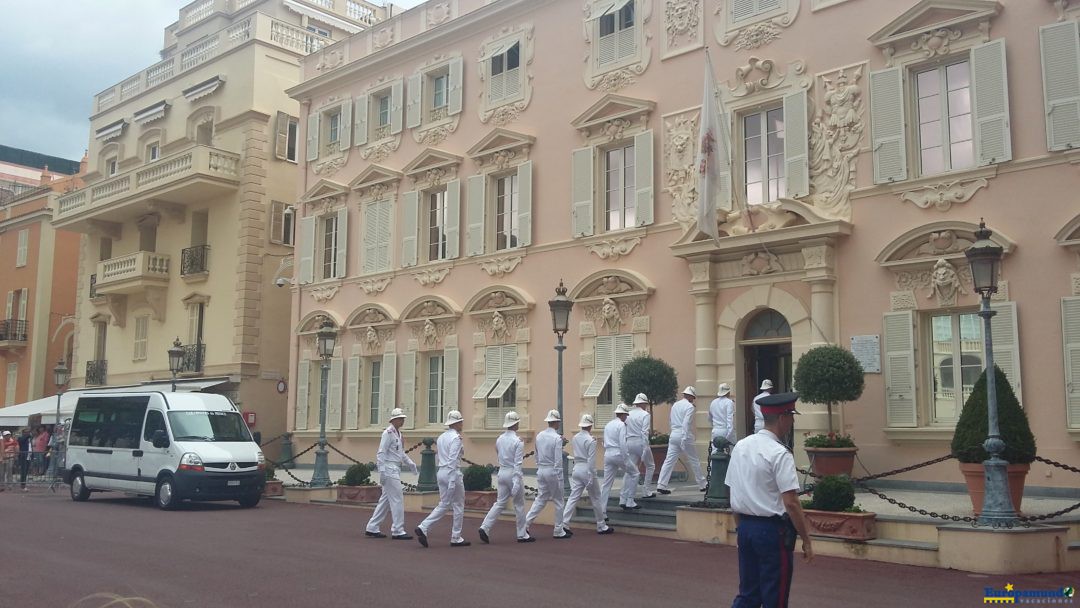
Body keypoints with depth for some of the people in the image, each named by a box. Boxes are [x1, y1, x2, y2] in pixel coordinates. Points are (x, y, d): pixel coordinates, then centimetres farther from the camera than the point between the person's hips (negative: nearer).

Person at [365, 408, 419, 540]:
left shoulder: (398, 433, 15)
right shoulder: (388, 433, -12)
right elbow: (381, 453, -17)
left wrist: (410, 463, 15)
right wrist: (382, 472, -21)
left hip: (395, 470, 10)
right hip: (389, 469, -10)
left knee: (386, 500, 12)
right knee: (397, 500, -8)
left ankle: (372, 528, 18)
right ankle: (397, 531, -3)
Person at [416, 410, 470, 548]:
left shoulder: (441, 437, 12)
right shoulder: (456, 438, -14)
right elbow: (453, 460, -20)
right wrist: (452, 482, -22)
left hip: (441, 473, 8)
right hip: (452, 473, -8)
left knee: (443, 505, 12)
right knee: (458, 505, 5)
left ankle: (423, 528, -2)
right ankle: (456, 538, 12)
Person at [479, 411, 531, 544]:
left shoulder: (499, 439, 5)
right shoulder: (518, 441, -15)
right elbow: (518, 463, -19)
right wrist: (517, 483, -22)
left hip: (502, 472, 6)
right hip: (513, 473, -6)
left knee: (500, 503, 9)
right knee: (519, 505, 7)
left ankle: (485, 528, -6)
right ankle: (522, 535, 15)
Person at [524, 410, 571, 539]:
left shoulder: (539, 435, 5)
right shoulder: (557, 438, -15)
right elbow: (558, 459, -17)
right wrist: (559, 477, -12)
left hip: (541, 470, 6)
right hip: (552, 471, -6)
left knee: (540, 499, 13)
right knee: (558, 501, 7)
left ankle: (526, 523, 2)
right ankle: (559, 531, 14)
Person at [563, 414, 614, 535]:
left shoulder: (574, 438, 6)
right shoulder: (590, 440, -14)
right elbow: (591, 460, -17)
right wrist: (591, 478, -17)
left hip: (577, 469, 6)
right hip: (587, 470, -6)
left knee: (573, 497, 4)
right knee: (595, 499, 7)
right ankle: (601, 527, 16)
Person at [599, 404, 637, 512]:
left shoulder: (608, 425, 16)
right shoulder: (621, 425, -8)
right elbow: (622, 444, -16)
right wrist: (626, 460, -15)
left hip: (607, 454, 7)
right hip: (618, 454, -7)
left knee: (607, 484, 6)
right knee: (633, 473, 15)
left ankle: (601, 512, 2)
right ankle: (628, 501, 12)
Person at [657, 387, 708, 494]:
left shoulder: (675, 405, 13)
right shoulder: (689, 406, -9)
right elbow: (686, 424, -19)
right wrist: (684, 440, -21)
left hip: (673, 435, 6)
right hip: (684, 436, -6)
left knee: (669, 460, 1)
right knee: (694, 461, 8)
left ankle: (661, 485, -7)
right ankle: (702, 485, 18)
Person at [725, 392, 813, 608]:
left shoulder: (740, 446, 6)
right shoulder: (779, 454, -16)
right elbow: (791, 503, -19)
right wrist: (806, 541, -11)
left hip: (745, 527, 7)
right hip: (773, 530, -7)